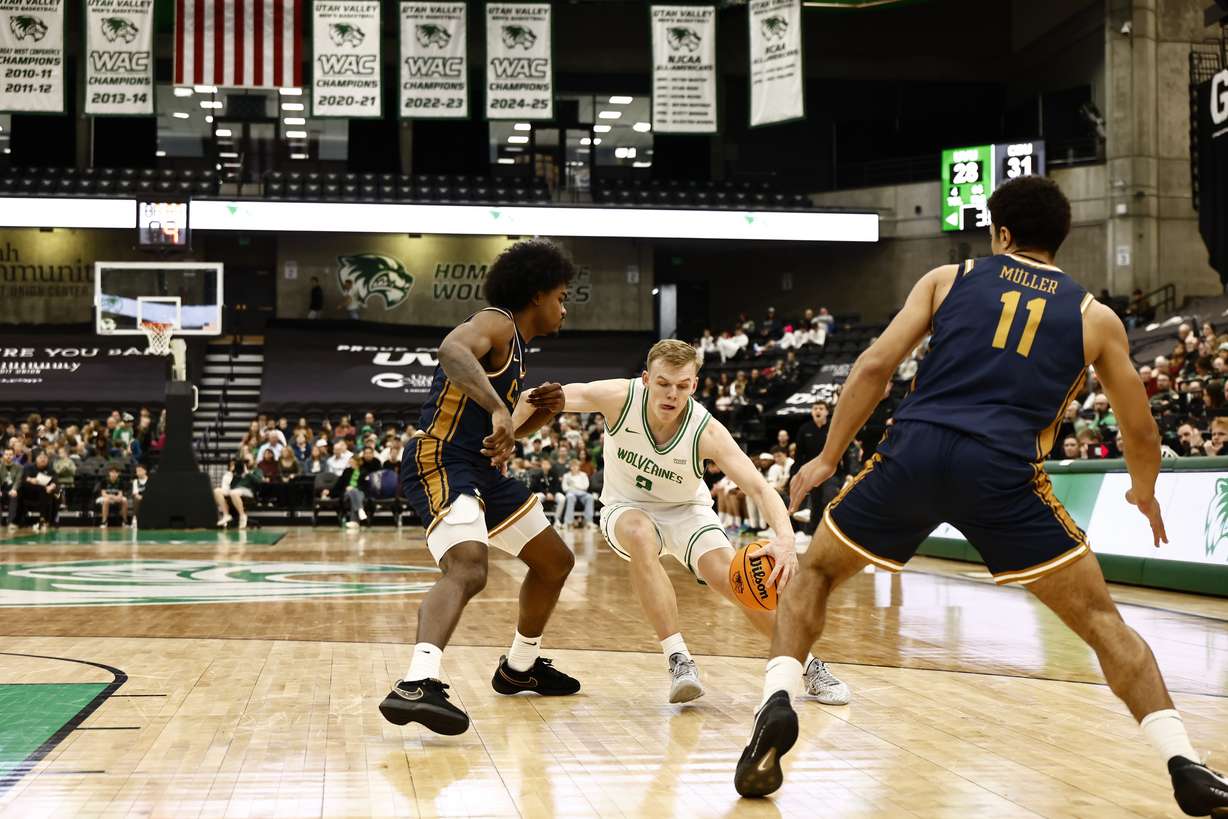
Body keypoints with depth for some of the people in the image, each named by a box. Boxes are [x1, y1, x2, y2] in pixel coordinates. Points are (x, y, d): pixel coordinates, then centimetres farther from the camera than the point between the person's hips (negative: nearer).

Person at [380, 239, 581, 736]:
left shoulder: (515, 345, 21)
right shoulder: (496, 323, -9)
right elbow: (451, 349, -34)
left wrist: (542, 412, 9)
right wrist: (498, 409, -45)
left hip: (481, 471, 11)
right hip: (441, 464, -11)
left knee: (555, 561, 20)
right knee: (467, 570, -34)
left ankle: (520, 668, 36)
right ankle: (416, 686, -47)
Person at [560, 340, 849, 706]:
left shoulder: (707, 432, -27)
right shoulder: (620, 397, -26)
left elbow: (760, 488, -32)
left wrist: (785, 539, -51)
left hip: (686, 511, 0)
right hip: (627, 507, 0)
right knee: (641, 537, -36)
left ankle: (810, 665, 2)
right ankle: (678, 659, -32)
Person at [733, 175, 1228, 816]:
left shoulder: (948, 278, 18)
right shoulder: (1095, 316, 18)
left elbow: (875, 366, 8)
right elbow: (1140, 432, 23)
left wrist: (827, 459, 15)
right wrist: (1144, 494, 44)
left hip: (914, 453, 1)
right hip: (1003, 475, 0)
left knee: (815, 574, 23)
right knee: (1102, 621, 13)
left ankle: (778, 702, 2)